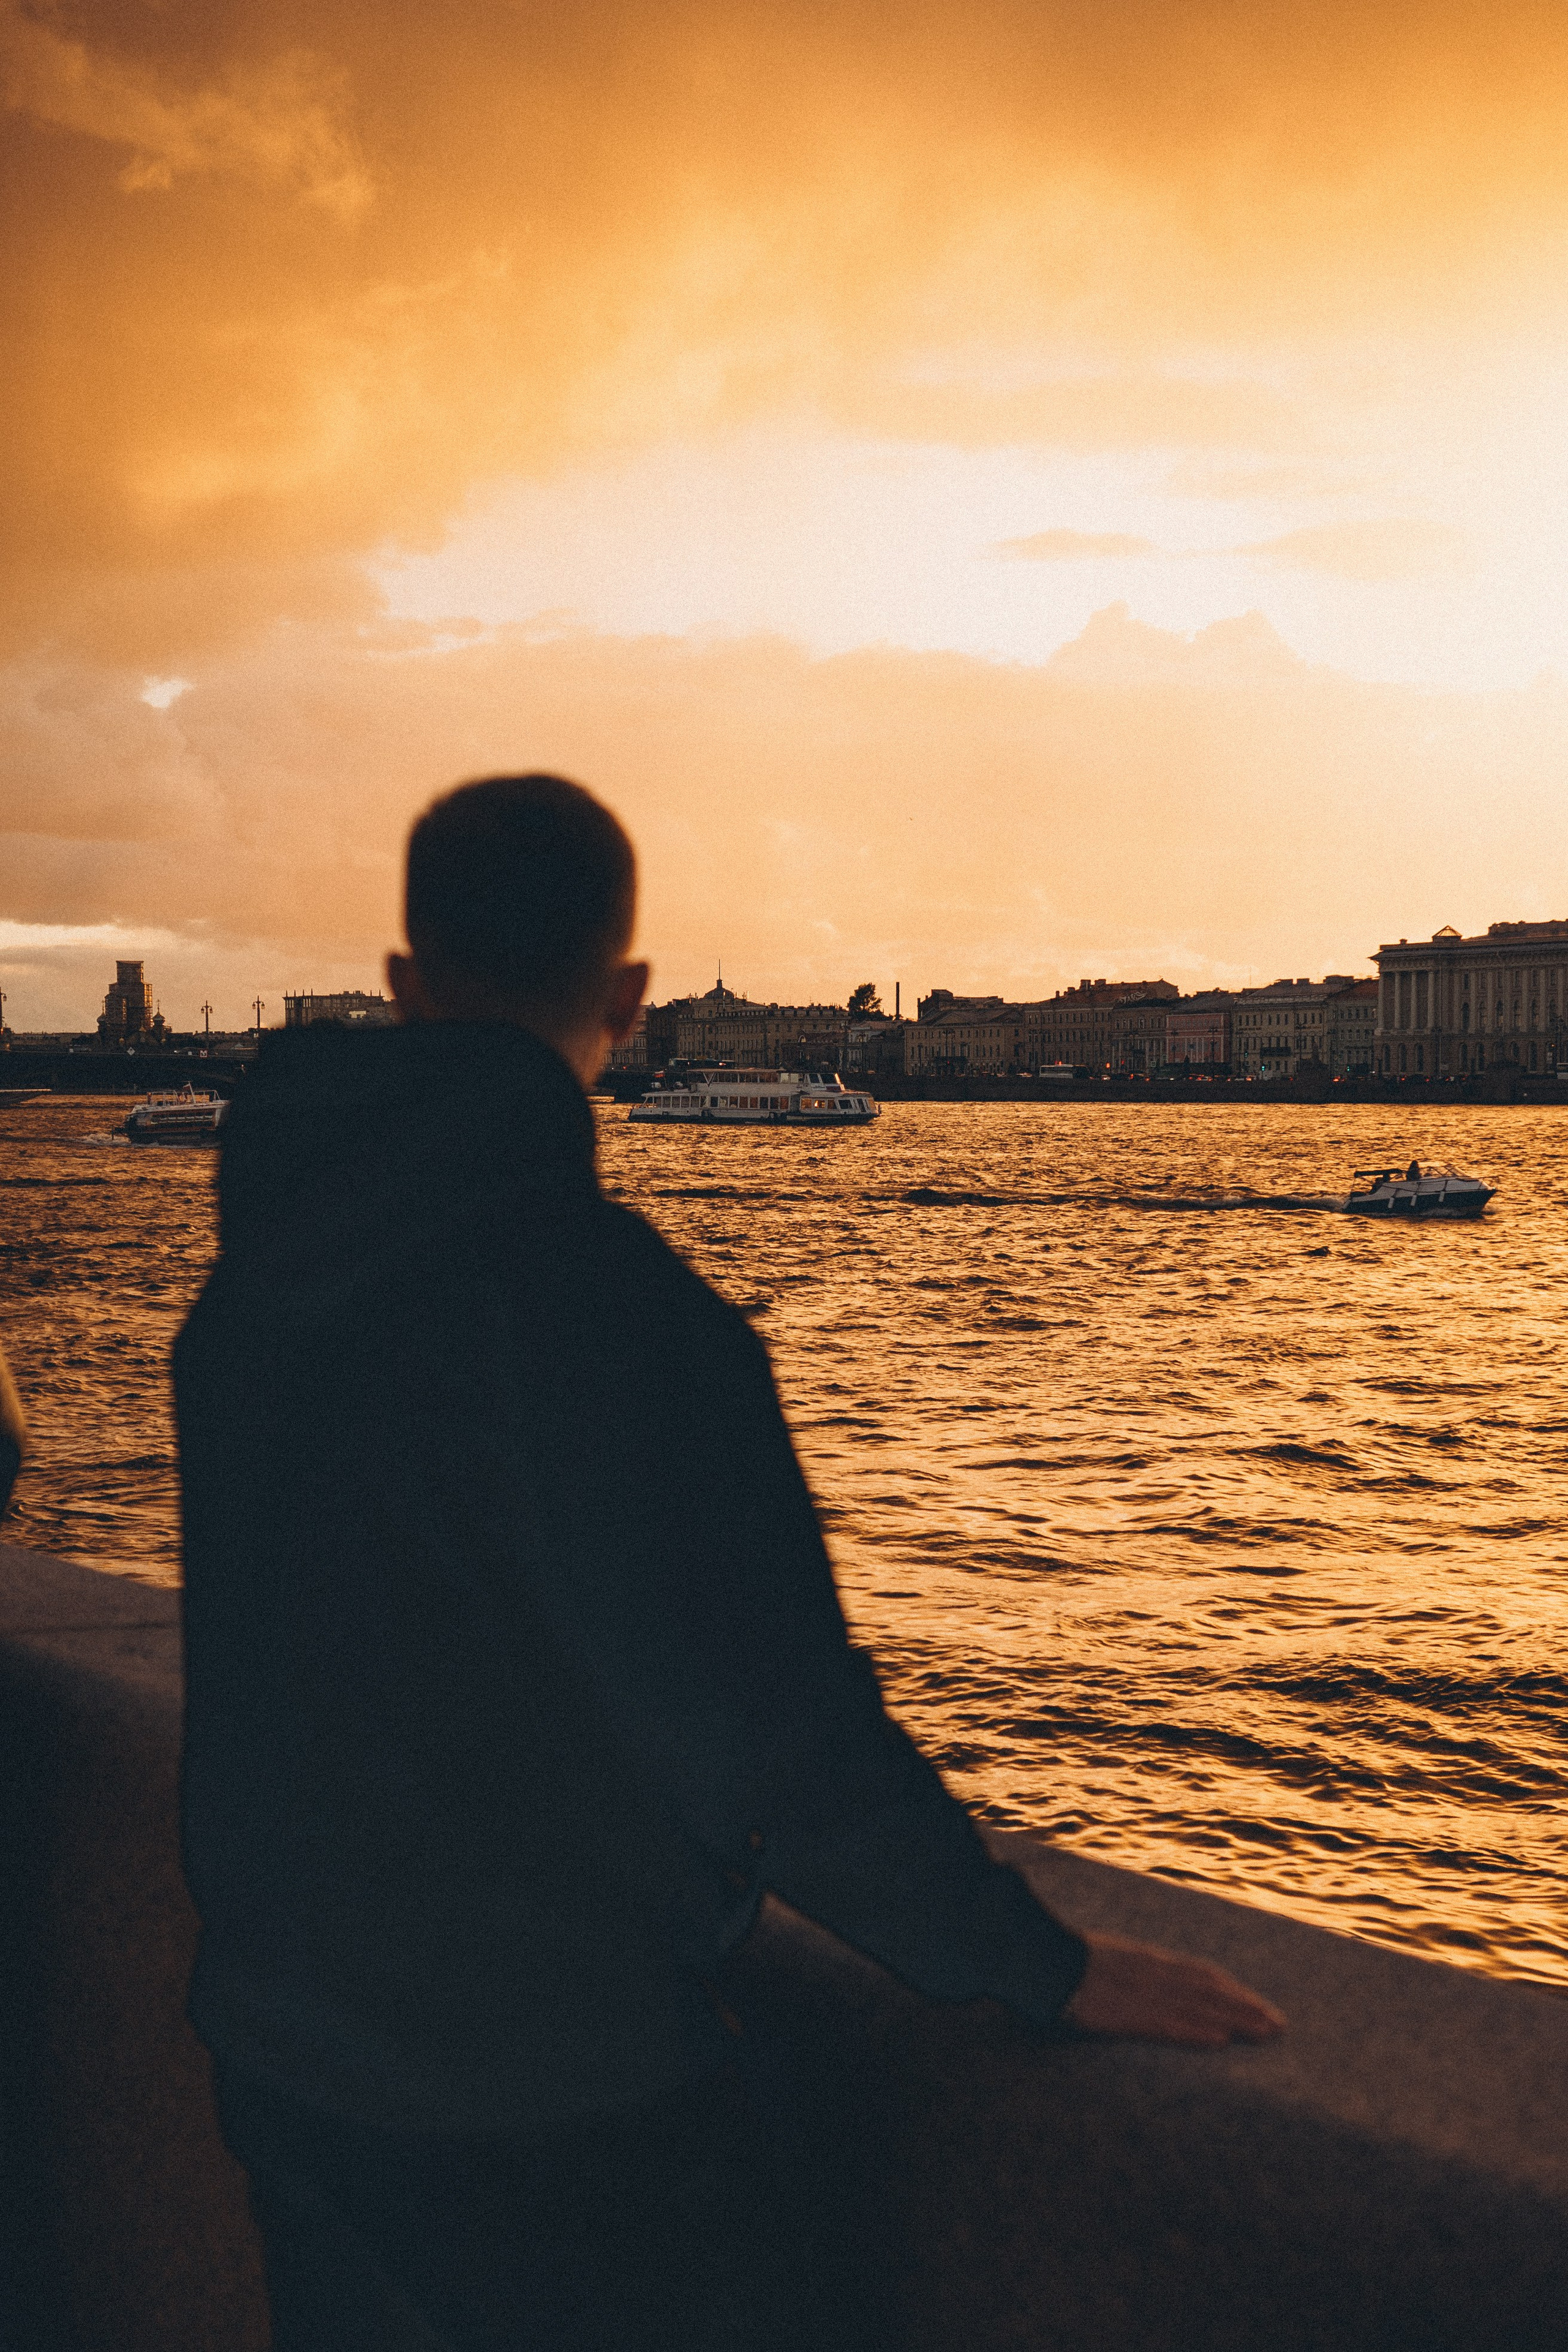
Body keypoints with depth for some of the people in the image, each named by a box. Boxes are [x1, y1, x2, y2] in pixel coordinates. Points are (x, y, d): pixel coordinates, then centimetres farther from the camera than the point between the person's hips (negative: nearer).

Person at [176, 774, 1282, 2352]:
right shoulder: (601, 1301, -26)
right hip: (550, 2096, -7)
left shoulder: (249, 1279, -1)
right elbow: (775, 1728, -23)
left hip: (279, 2046, 7)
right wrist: (1038, 1971, -8)